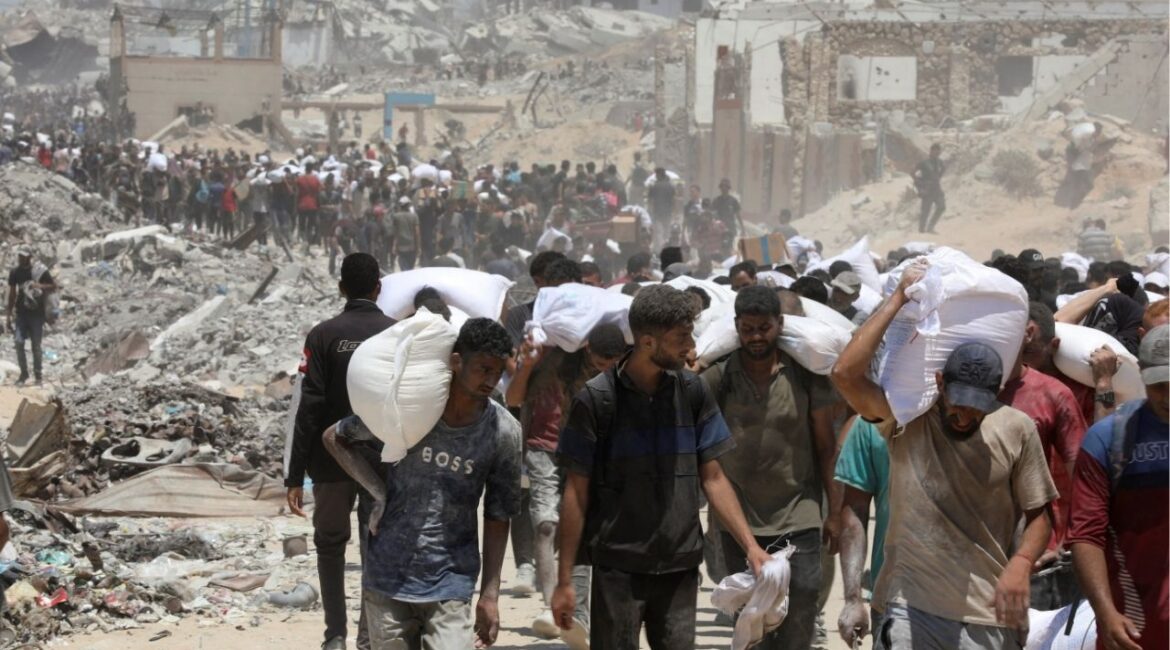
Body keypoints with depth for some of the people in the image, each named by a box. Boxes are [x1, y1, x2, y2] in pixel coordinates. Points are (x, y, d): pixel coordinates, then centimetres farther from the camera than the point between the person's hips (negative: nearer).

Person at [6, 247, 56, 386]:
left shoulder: (40, 271, -8)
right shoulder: (15, 273, 3)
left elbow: (54, 286, -3)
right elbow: (12, 293, 10)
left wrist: (39, 286, -21)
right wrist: (9, 314, 10)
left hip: (37, 313, -3)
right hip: (21, 312, 3)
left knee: (36, 345, 1)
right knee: (19, 343, -5)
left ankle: (38, 373, 14)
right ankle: (23, 373, 8)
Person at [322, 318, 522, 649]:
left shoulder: (503, 432, -6)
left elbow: (497, 518, 2)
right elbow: (334, 437, 9)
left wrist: (490, 595, -2)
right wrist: (378, 491, -3)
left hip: (450, 586, 0)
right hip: (387, 581, 1)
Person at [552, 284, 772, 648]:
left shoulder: (692, 393, 3)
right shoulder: (596, 400, -7)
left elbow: (713, 479, 9)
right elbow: (577, 493, -3)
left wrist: (750, 546, -1)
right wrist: (565, 579, -5)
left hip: (680, 565, 3)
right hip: (618, 567, -3)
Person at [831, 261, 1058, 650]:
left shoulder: (1017, 430, 0)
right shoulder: (907, 418, -3)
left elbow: (1038, 514, 6)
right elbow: (846, 374, -16)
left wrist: (1021, 565, -14)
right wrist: (899, 298, -10)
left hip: (990, 616, 1)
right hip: (913, 606, -1)